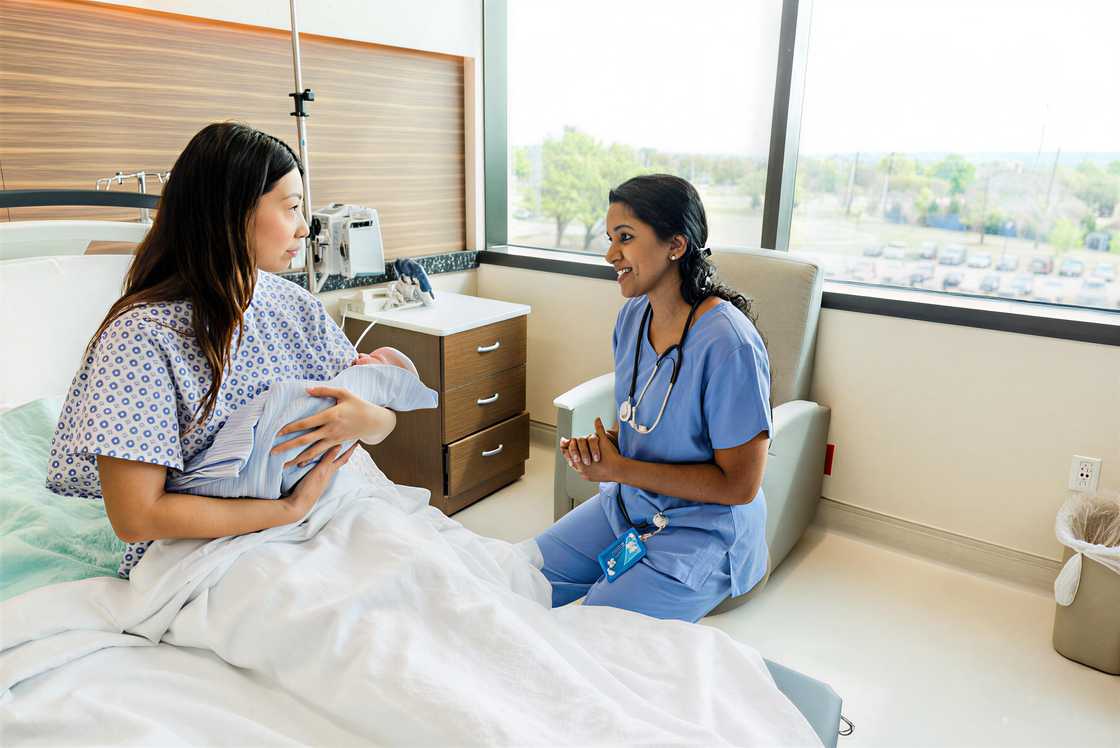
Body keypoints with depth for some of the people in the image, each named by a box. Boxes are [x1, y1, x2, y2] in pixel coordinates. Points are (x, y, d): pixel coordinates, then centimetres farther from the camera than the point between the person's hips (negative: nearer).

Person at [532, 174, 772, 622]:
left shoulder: (729, 345, -26)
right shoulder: (633, 315, -2)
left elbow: (740, 484, -22)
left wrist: (620, 469, -21)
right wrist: (601, 446, -12)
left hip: (701, 534, -7)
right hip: (627, 505, 7)